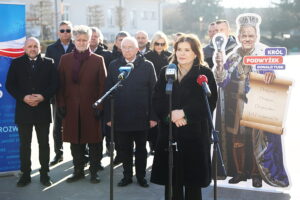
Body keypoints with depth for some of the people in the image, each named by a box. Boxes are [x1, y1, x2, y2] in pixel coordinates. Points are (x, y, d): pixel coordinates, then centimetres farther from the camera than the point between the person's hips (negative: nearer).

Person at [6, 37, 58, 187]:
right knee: (25, 144, 6)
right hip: (23, 110, 0)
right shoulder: (16, 63, 5)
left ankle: (44, 174, 16)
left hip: (43, 110, 0)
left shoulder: (48, 63, 4)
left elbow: (55, 83, 0)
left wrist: (43, 96, -15)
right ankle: (25, 174, 16)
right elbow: (9, 85, 1)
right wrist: (23, 97, -14)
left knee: (44, 143, 7)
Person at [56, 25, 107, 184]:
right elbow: (61, 84, 7)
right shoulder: (65, 59, 9)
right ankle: (78, 171, 19)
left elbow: (102, 85, 0)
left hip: (91, 108, -2)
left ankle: (94, 172, 14)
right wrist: (61, 104, -1)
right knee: (75, 140, 7)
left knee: (93, 140, 3)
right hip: (71, 108, 2)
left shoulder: (98, 60, 3)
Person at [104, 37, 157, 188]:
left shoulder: (147, 66, 0)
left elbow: (153, 92, -2)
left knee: (141, 149, 12)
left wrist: (153, 116, -7)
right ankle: (127, 176, 25)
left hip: (141, 117, -1)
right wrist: (108, 116, -4)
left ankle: (141, 176, 26)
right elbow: (108, 92, 2)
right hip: (120, 117, 1)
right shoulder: (113, 66, 4)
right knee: (124, 149, 10)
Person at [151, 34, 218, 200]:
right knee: (171, 180, 5)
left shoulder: (205, 73, 0)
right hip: (169, 133, 3)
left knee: (193, 182, 3)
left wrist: (184, 113, -16)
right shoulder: (165, 72, 11)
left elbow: (210, 102, -9)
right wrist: (170, 115, -12)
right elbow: (156, 100, 5)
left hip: (195, 134, -3)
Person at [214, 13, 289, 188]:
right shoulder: (233, 57, 8)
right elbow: (223, 82, 1)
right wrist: (220, 66, -17)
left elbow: (270, 74, -14)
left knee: (257, 138, 0)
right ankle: (239, 172, 19)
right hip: (235, 106, 3)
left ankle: (256, 174, 14)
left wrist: (271, 75, -38)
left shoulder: (265, 54, -2)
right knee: (236, 139, 4)